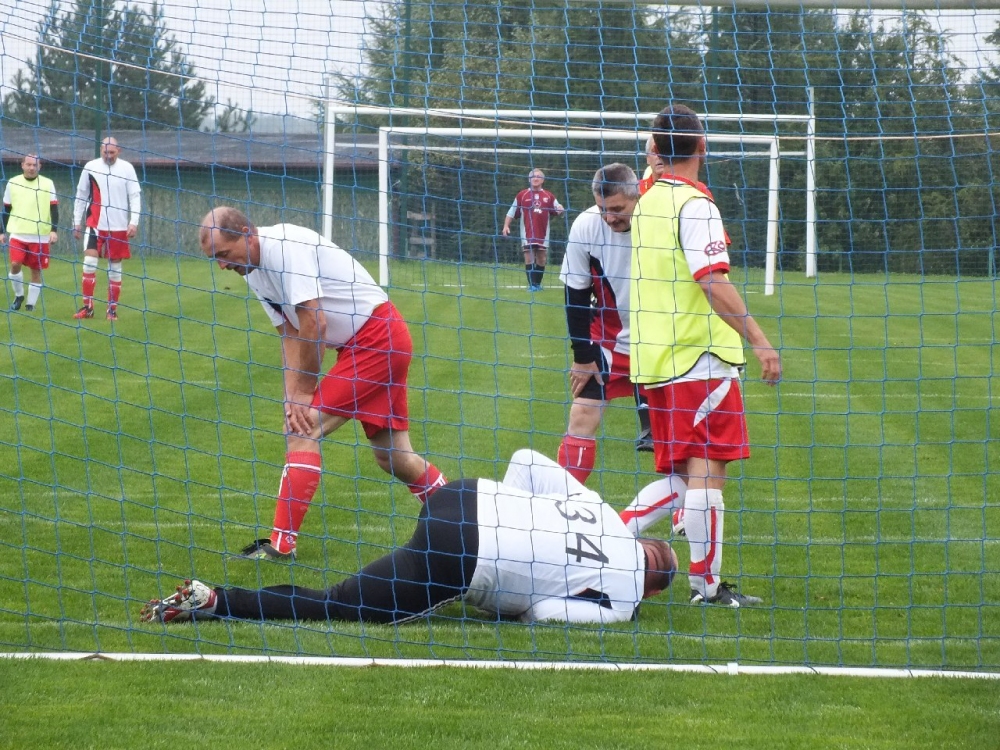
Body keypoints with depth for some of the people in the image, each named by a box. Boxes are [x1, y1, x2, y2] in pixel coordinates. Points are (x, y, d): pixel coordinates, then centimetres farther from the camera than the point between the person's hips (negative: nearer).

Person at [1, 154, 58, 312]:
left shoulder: (47, 184, 0)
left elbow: (54, 209, 0)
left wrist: (53, 230, -12)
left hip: (40, 236, 0)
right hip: (17, 234, 0)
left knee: (36, 270, 3)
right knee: (15, 265, -14)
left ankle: (31, 304, 12)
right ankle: (19, 295, 9)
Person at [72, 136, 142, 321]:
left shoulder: (127, 168, -1)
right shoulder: (91, 167, 1)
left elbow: (135, 196, 0)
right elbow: (81, 195, 9)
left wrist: (134, 222, -8)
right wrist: (77, 221, 8)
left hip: (119, 226, 0)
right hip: (95, 224, 0)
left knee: (115, 267, 5)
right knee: (89, 261, -13)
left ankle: (112, 308, 13)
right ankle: (88, 306, -6)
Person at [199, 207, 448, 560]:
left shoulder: (285, 245, -21)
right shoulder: (254, 271, 8)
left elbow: (313, 323, -23)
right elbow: (289, 334, 8)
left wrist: (303, 392, -13)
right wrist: (293, 394, -6)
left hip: (377, 337, -10)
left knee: (304, 431, -14)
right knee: (391, 455, 13)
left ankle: (281, 544, -15)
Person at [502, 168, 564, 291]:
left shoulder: (549, 197, 8)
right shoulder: (522, 195, 4)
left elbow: (558, 211, 10)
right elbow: (511, 212, 5)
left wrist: (560, 211, -15)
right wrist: (506, 226, -6)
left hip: (543, 234, 2)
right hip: (527, 234, -2)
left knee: (541, 259, 5)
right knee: (529, 258, -7)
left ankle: (537, 284, 15)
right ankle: (531, 284, -6)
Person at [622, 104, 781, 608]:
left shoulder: (647, 200, 13)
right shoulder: (694, 205, -13)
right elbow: (714, 281, -21)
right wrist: (758, 340, -21)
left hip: (654, 359, 8)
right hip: (700, 359, -8)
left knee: (681, 478, 14)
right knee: (706, 471, -5)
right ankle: (706, 585, -4)